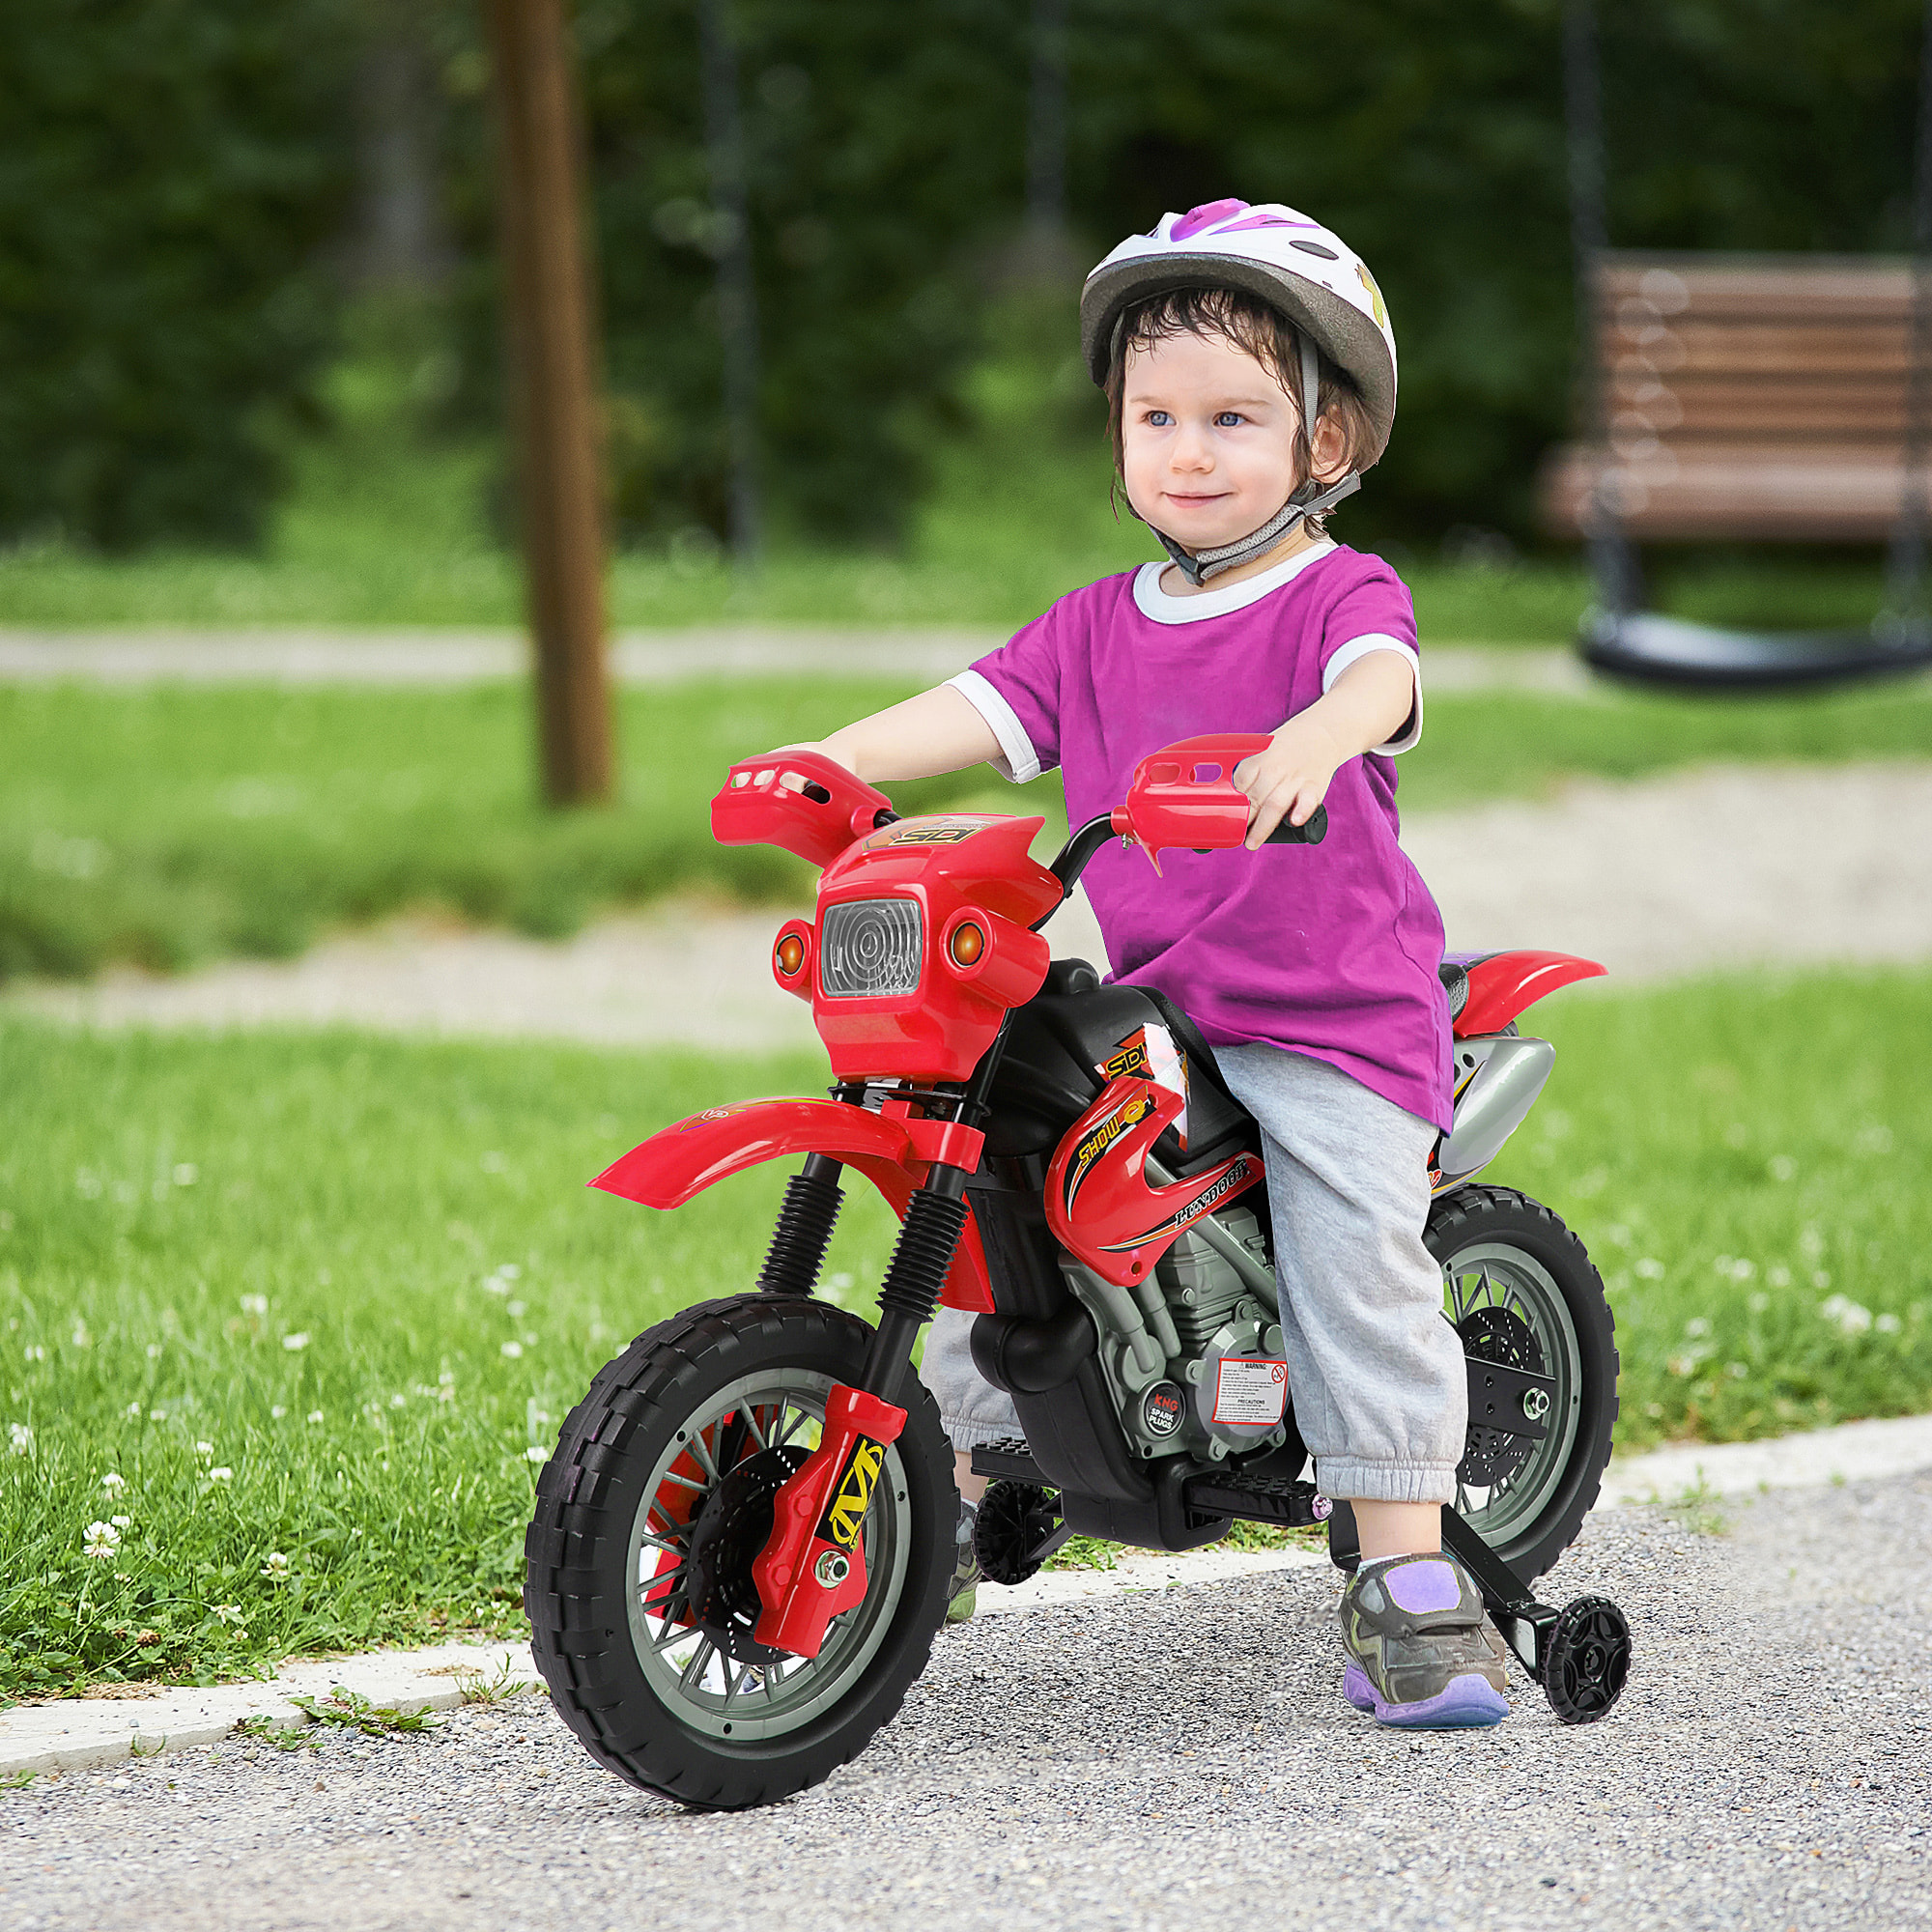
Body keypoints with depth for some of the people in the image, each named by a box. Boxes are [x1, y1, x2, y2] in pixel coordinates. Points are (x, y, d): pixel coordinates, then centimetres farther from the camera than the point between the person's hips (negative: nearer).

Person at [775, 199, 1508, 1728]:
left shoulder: (1340, 594, -6)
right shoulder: (1101, 627, 11)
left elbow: (1379, 679, -27)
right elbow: (985, 708, 3)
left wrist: (1310, 741, -50)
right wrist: (830, 760, -14)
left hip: (1338, 1018, -5)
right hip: (1148, 1010, 5)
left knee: (1357, 1256, -19)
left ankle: (1412, 1581, -13)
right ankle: (956, 1493, 12)